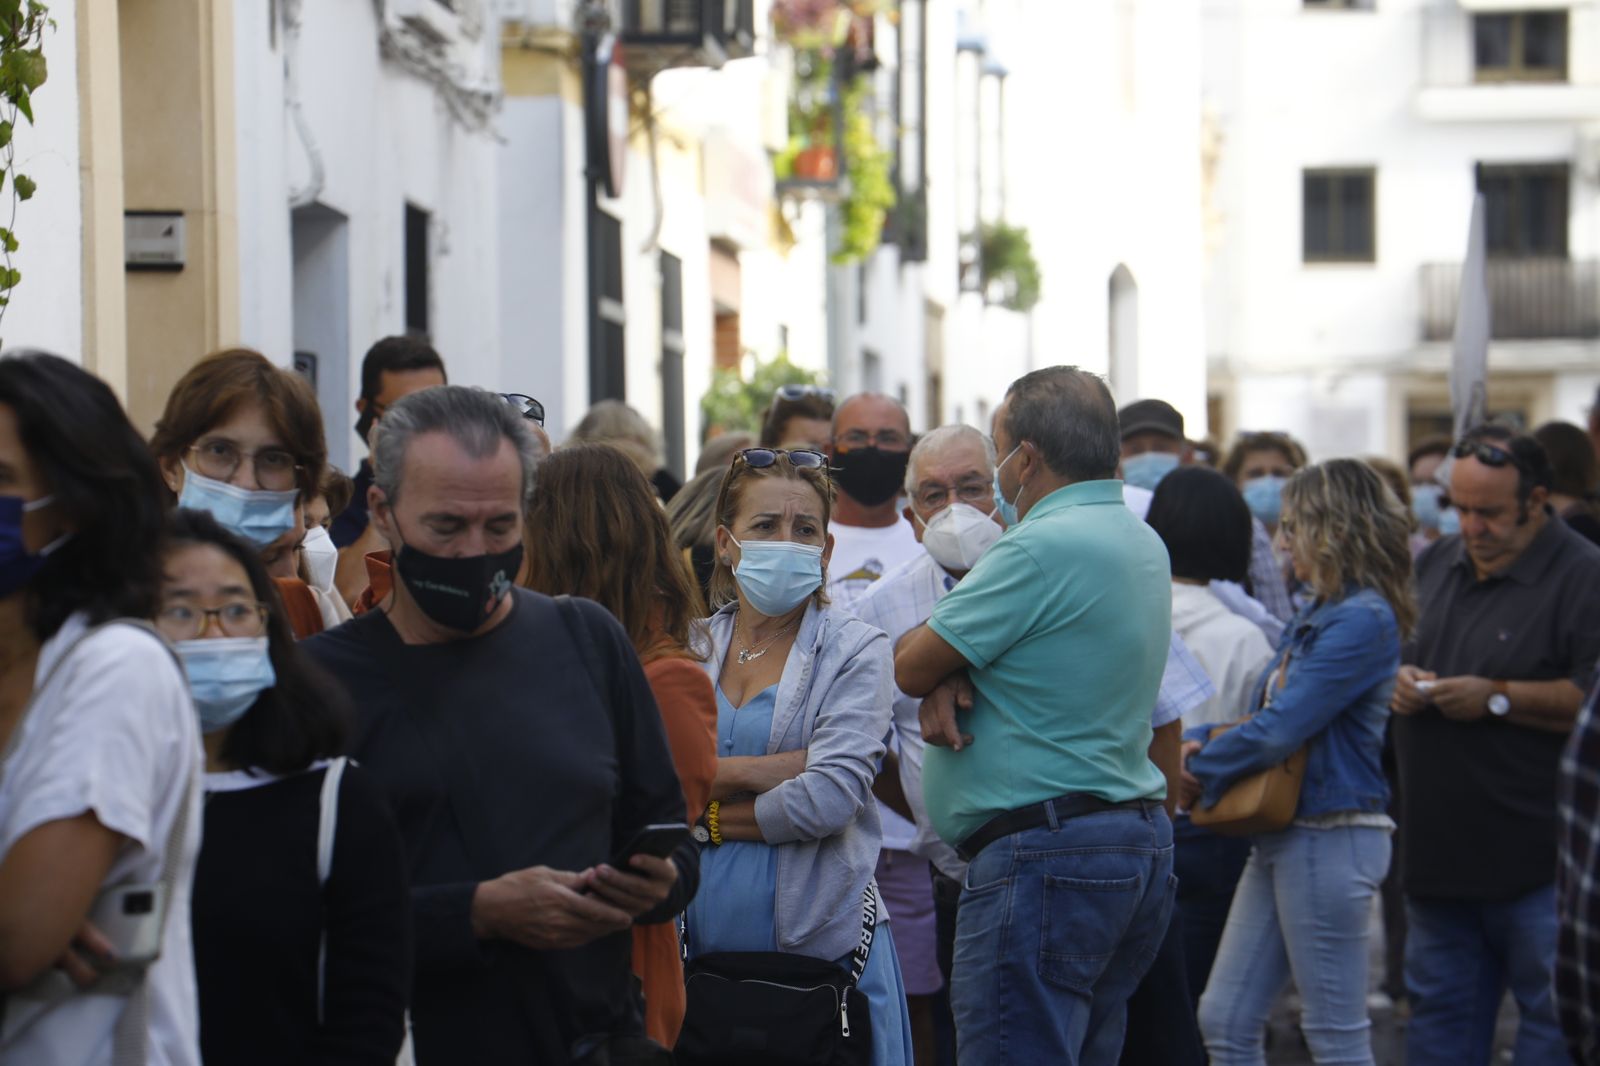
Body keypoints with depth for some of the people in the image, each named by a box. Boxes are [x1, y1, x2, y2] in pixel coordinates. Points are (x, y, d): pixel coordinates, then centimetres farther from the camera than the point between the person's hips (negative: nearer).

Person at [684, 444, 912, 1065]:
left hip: (823, 945, -3)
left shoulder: (855, 652, 0)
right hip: (701, 945, 3)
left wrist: (707, 818, -3)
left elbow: (830, 798, -13)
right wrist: (770, 768, -14)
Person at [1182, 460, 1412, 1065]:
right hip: (1285, 835, 10)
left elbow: (1279, 730, -21)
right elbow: (1263, 708, 20)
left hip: (1331, 838, -10)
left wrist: (1202, 772, -8)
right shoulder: (1318, 616, 15)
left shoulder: (1363, 620, -16)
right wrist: (1198, 741, 1)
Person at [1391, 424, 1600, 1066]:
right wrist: (1398, 679, 3)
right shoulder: (1438, 563, 14)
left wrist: (1499, 698, -20)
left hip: (1540, 866, -7)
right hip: (1439, 850, 7)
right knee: (1438, 1012, 14)